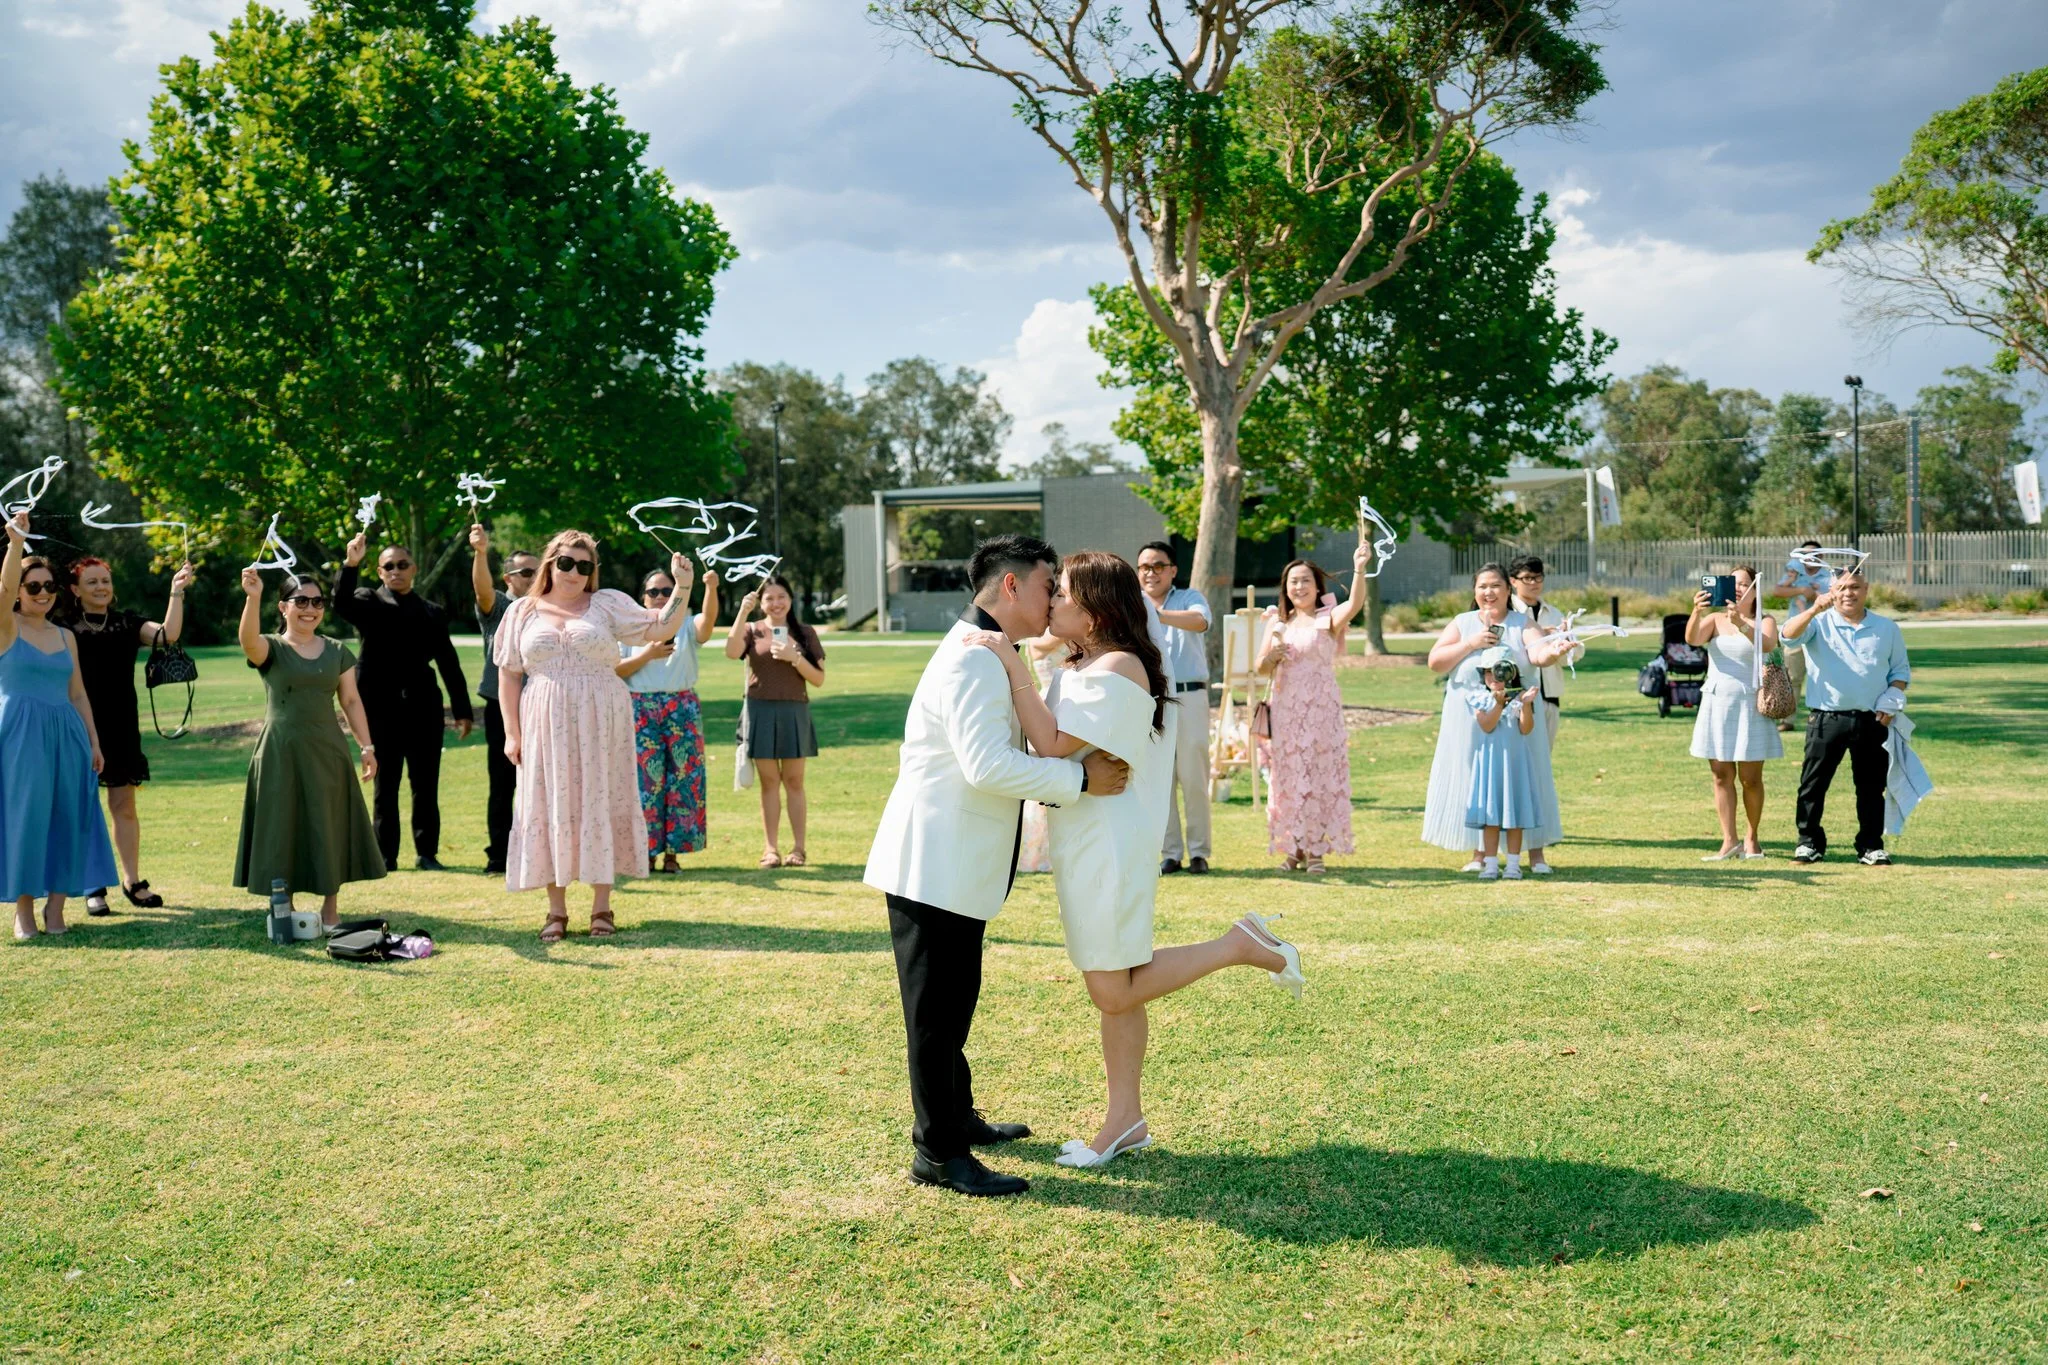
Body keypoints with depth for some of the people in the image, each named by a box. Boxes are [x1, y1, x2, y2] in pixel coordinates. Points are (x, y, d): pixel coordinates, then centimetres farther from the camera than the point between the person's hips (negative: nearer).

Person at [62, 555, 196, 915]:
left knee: (124, 805, 6)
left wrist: (177, 592, -15)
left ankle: (132, 880, 14)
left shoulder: (127, 624, 6)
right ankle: (93, 887, 9)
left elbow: (167, 634, -10)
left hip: (121, 727, 2)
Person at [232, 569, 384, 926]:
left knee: (330, 829, 5)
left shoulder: (337, 651, 9)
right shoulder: (271, 648, -2)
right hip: (281, 754, -3)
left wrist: (367, 747, 4)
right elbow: (248, 640, -25)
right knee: (284, 830, 1)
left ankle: (330, 907, 15)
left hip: (327, 752, 3)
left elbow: (351, 701, 10)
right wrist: (253, 598, -42)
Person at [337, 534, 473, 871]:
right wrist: (350, 564, -32)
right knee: (385, 784, 5)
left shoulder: (432, 612, 13)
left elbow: (449, 664, 11)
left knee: (426, 786, 6)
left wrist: (462, 710, 6)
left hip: (423, 708, 2)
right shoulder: (369, 603, 6)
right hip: (382, 708, -2)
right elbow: (342, 603, -18)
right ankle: (386, 855, 11)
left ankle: (427, 853, 13)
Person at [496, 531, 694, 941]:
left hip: (600, 726, -1)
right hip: (546, 728, 1)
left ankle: (601, 908, 8)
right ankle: (556, 910, 9)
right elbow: (509, 675, 8)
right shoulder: (523, 612, 9)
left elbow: (661, 628, 1)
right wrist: (512, 733, 1)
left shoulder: (608, 604, 6)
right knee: (550, 809, 1)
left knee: (600, 804, 0)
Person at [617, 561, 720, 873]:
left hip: (682, 708, 1)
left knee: (682, 777, -1)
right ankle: (645, 851, 4)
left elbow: (708, 620, -16)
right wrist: (647, 654, -12)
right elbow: (615, 670, 0)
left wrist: (711, 588, -34)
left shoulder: (687, 625, 8)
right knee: (646, 780, -3)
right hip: (641, 709, -1)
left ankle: (672, 852, 6)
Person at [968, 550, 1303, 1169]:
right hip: (1082, 845, 9)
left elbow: (1052, 744, -24)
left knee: (1114, 994, -5)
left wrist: (1013, 666, -25)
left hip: (1110, 846, -9)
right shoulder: (1078, 669, 12)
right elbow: (1050, 739, 13)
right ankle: (1125, 1121, 22)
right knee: (1113, 989, 14)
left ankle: (1241, 946, 6)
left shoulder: (1117, 668, -18)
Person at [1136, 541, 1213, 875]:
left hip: (1188, 696, -2)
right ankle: (1170, 852, 10)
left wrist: (1155, 614, -33)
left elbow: (1200, 621, -18)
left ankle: (1199, 851, 9)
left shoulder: (1189, 598, 6)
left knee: (1193, 778, -1)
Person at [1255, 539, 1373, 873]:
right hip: (1286, 710, 4)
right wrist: (1270, 657, -10)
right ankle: (1293, 847, 13)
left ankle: (1315, 849, 5)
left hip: (1321, 709, -4)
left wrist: (1359, 569, -40)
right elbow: (1260, 667, 13)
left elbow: (1355, 604, -23)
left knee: (1321, 774, -1)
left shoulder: (1329, 618, -1)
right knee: (1288, 774, 5)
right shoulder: (1278, 622, 11)